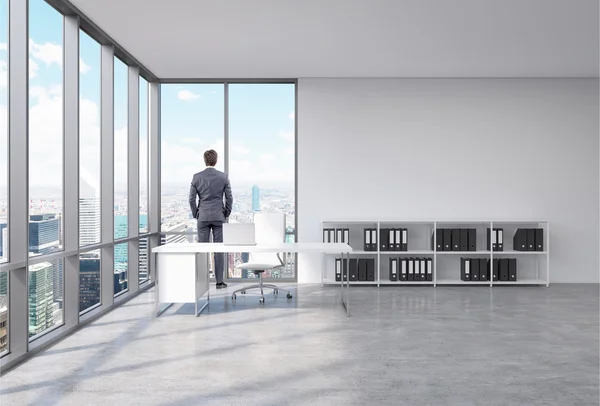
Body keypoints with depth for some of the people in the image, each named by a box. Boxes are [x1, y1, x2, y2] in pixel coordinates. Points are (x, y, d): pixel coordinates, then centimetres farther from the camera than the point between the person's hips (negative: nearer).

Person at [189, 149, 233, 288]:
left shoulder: (197, 177, -2)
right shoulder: (223, 177, -2)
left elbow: (192, 199, -1)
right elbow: (229, 198, -1)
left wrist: (195, 214, 12)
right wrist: (226, 214, 11)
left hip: (203, 217, 0)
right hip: (218, 217, 0)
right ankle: (219, 281, 4)